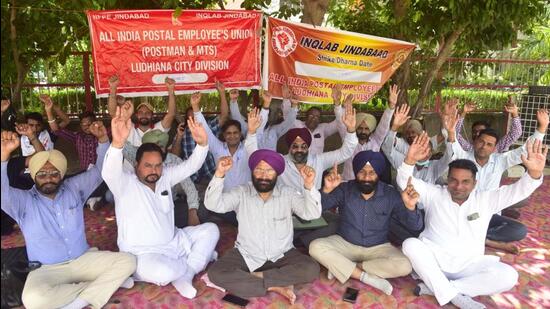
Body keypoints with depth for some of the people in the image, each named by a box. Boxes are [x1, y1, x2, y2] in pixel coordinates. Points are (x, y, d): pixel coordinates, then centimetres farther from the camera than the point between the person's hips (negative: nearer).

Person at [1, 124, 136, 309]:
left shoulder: (74, 188, 6)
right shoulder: (24, 201, -2)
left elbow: (100, 171, 2)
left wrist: (103, 139, -15)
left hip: (83, 260, 3)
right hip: (47, 269, -2)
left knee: (127, 261, -19)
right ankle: (106, 283, -20)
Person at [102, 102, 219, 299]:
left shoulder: (165, 177, 2)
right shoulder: (125, 183, -15)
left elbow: (191, 166, -3)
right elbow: (109, 173, -37)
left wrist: (202, 143, -25)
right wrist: (117, 143, -58)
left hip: (174, 242, 7)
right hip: (143, 253, -6)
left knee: (210, 230, 1)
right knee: (162, 272, -37)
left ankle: (185, 275, -10)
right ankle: (198, 259, -2)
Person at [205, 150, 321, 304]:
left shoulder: (288, 194, -5)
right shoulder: (241, 193, -5)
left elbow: (312, 214, -17)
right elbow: (212, 205, -18)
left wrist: (309, 185, -35)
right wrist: (219, 174, -34)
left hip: (282, 256, 0)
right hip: (246, 256, 0)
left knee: (311, 269, -25)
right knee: (216, 273, -25)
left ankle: (255, 277, -16)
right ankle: (277, 286, -21)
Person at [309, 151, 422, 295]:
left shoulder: (390, 195, -11)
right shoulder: (344, 189, -11)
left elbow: (415, 226, -13)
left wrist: (410, 206, -34)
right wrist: (327, 190, -39)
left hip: (378, 248, 0)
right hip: (345, 244, 0)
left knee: (404, 266, -27)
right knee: (315, 247, -26)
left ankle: (342, 268, -17)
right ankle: (368, 277, -21)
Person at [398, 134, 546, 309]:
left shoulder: (486, 200, 5)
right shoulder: (434, 194, 1)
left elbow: (518, 190, -4)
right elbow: (405, 182, -8)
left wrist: (534, 173, -26)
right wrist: (410, 161, -29)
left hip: (468, 266, 2)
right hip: (435, 262, -1)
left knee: (508, 276, -24)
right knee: (410, 244, -31)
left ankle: (434, 287, -24)